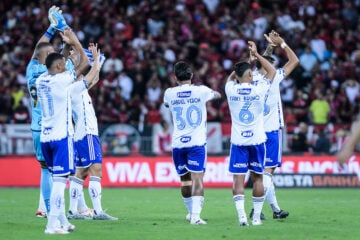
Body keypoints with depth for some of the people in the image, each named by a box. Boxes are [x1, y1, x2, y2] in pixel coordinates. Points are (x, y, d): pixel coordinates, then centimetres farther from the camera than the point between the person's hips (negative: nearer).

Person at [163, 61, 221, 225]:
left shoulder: (169, 93, 1)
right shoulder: (201, 91, -3)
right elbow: (217, 95, 20)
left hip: (177, 143, 2)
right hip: (197, 142, -2)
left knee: (185, 179, 16)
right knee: (197, 179, -9)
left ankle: (191, 212, 30)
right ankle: (195, 215, -22)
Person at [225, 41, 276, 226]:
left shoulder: (231, 89, -4)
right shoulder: (259, 89, -7)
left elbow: (231, 76, 22)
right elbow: (272, 71, 12)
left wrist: (248, 60, 29)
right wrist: (256, 54, 18)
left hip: (238, 141, 0)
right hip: (257, 139, 0)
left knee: (238, 179, -2)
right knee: (257, 178, 10)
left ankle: (241, 216, -16)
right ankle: (256, 217, 11)